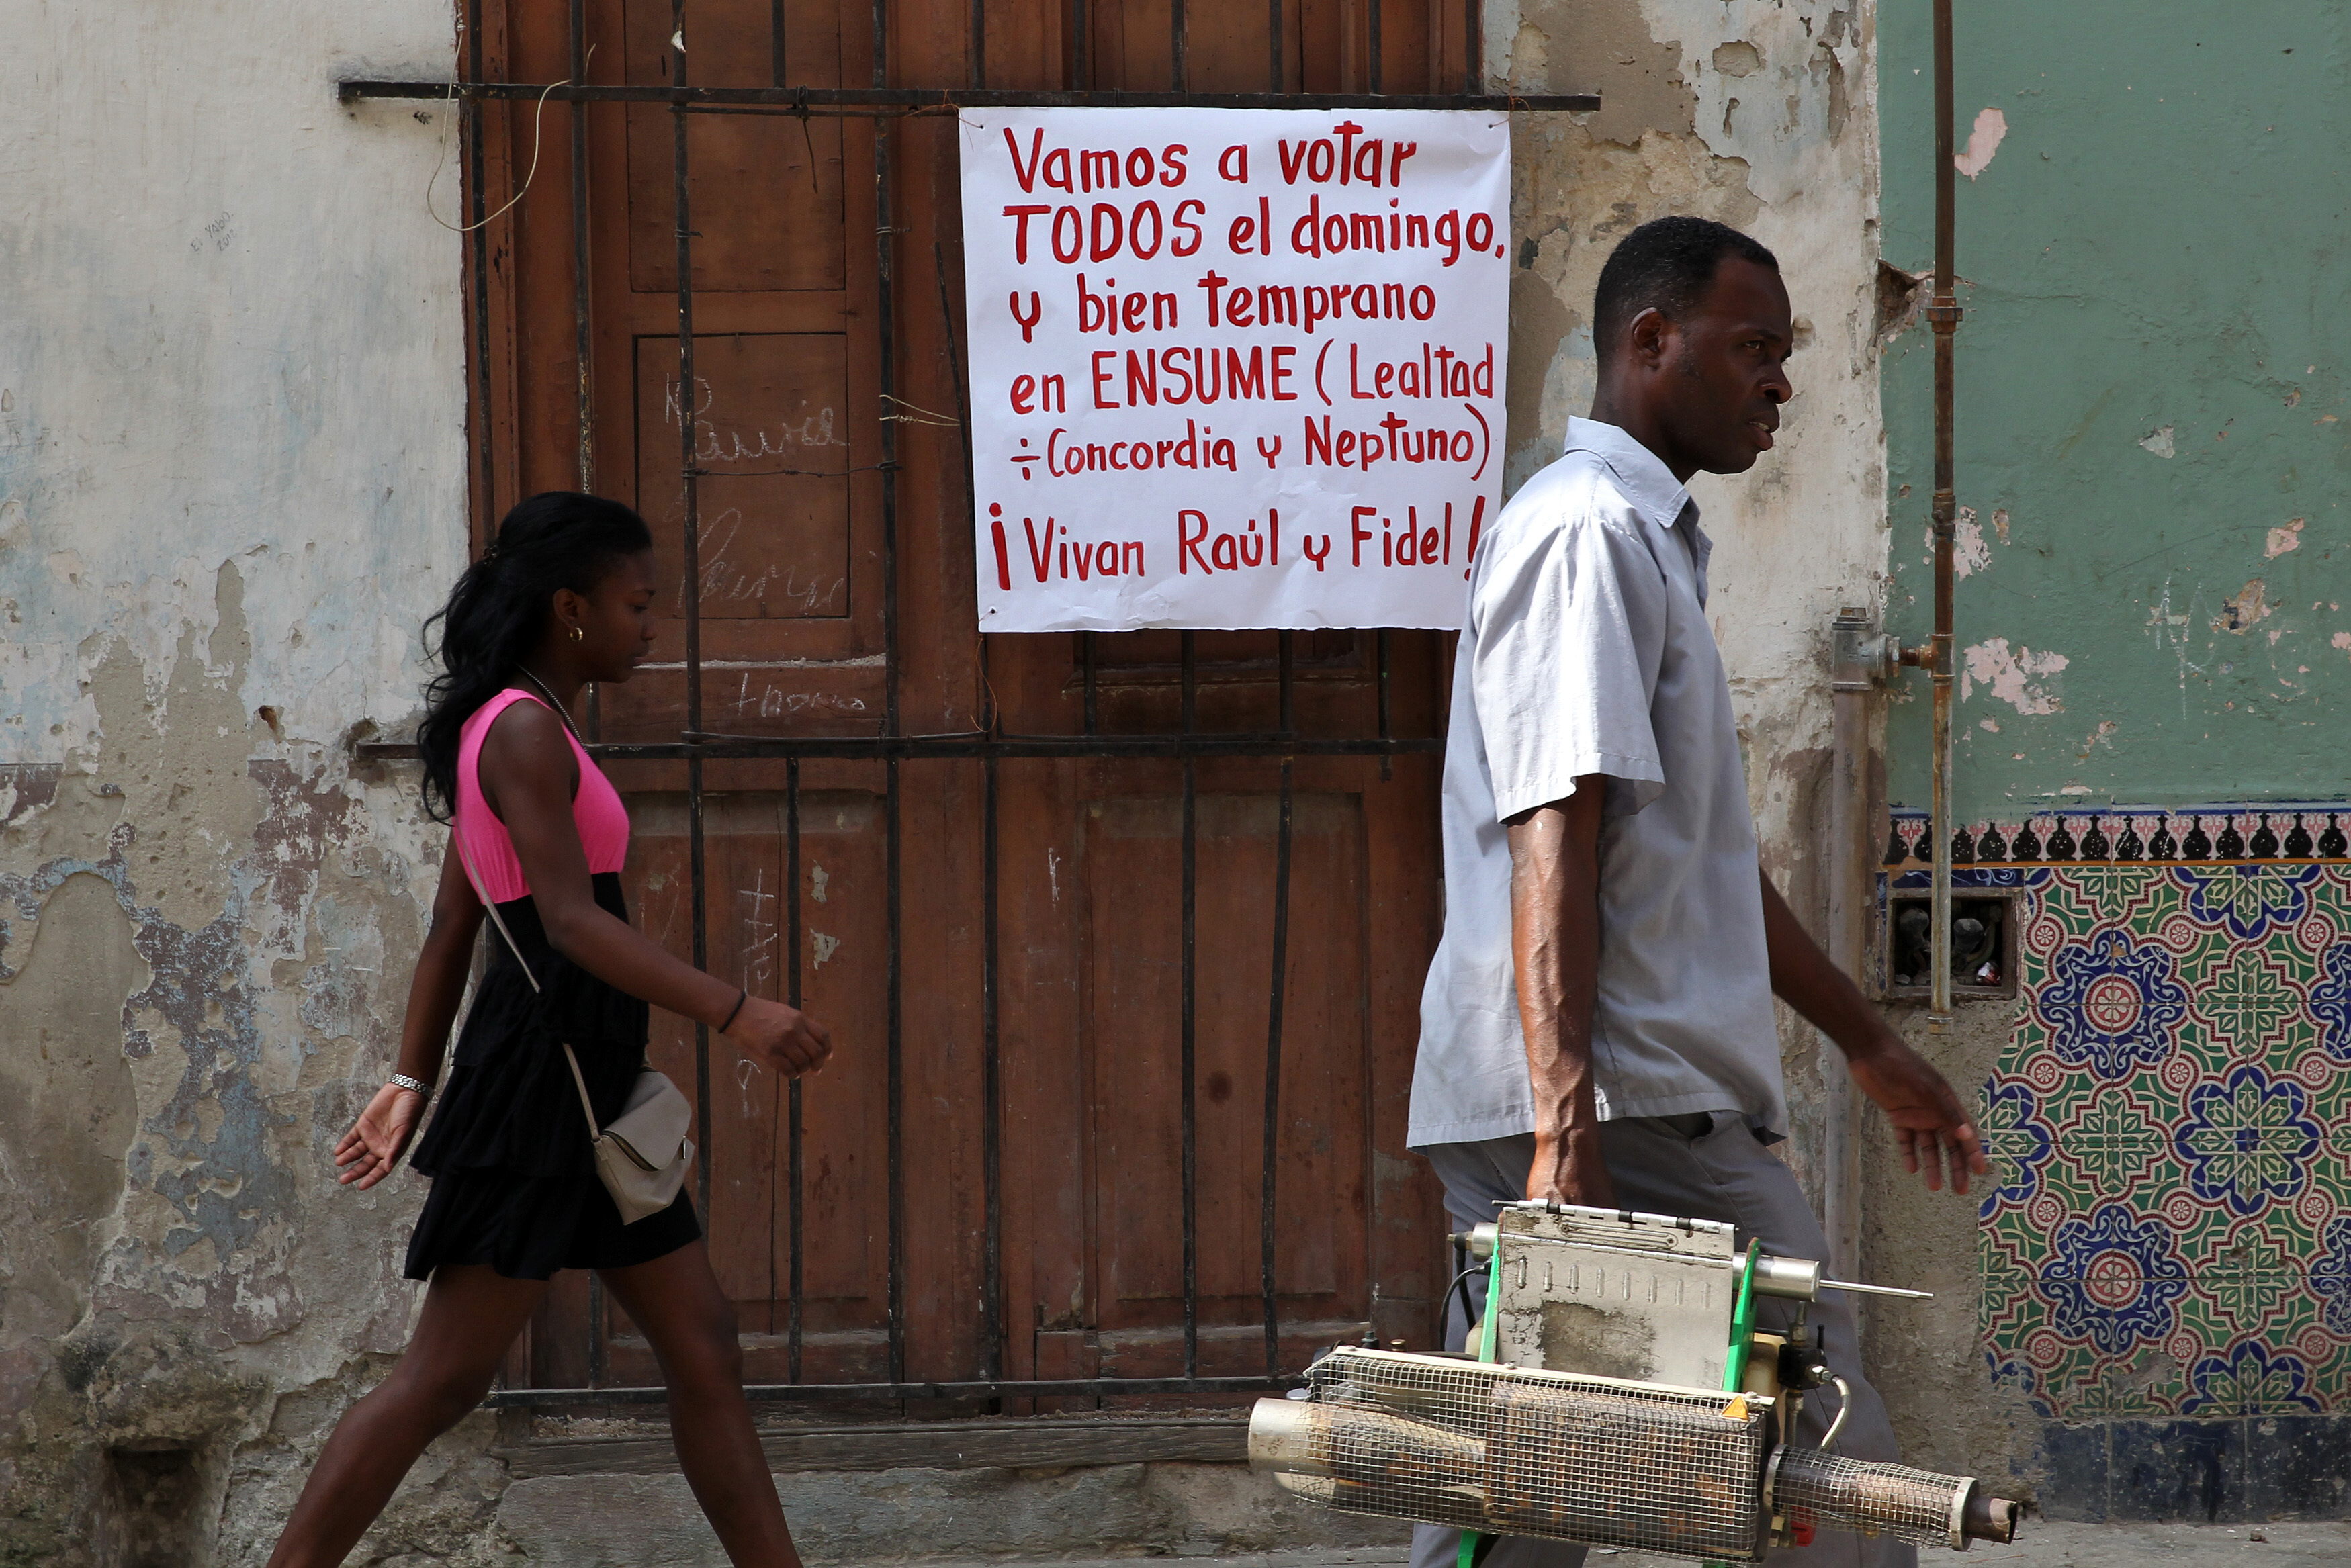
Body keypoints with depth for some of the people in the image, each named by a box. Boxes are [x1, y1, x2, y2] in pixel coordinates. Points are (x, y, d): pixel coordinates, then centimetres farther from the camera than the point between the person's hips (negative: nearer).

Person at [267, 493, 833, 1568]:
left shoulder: (510, 731, 17)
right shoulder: (526, 732, -13)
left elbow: (450, 928, 17)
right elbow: (570, 922, -24)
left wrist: (413, 1083, 17)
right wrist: (735, 1013, -29)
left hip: (587, 1083, 10)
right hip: (543, 1071, -10)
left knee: (702, 1347, 10)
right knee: (445, 1377, -8)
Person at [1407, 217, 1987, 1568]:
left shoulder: (1650, 542, 24)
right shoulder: (1590, 532, -9)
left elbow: (1700, 858, 31)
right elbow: (1551, 842, -19)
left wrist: (1868, 1042, 34)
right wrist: (1568, 1126, -26)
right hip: (1627, 1102, -10)